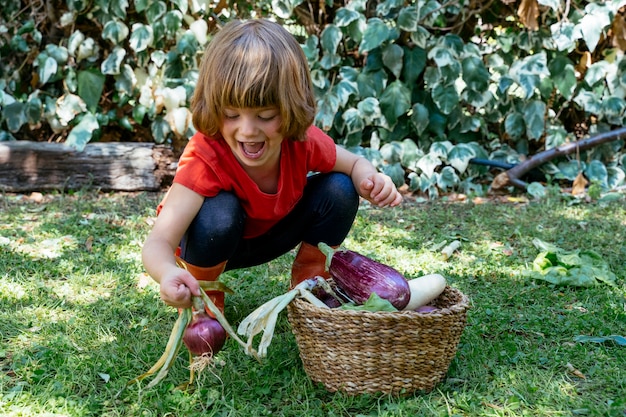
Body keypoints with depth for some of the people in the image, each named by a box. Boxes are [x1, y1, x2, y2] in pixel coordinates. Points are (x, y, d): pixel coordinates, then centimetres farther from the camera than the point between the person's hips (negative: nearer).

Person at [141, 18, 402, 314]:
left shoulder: (304, 142, -27)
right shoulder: (204, 159, -39)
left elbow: (354, 163, -5)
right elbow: (158, 241, -47)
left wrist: (369, 179, -30)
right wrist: (168, 274, -72)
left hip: (271, 234, 4)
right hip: (213, 242, -4)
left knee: (339, 190, -17)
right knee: (219, 211, -38)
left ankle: (310, 281, 5)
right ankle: (203, 296, -8)